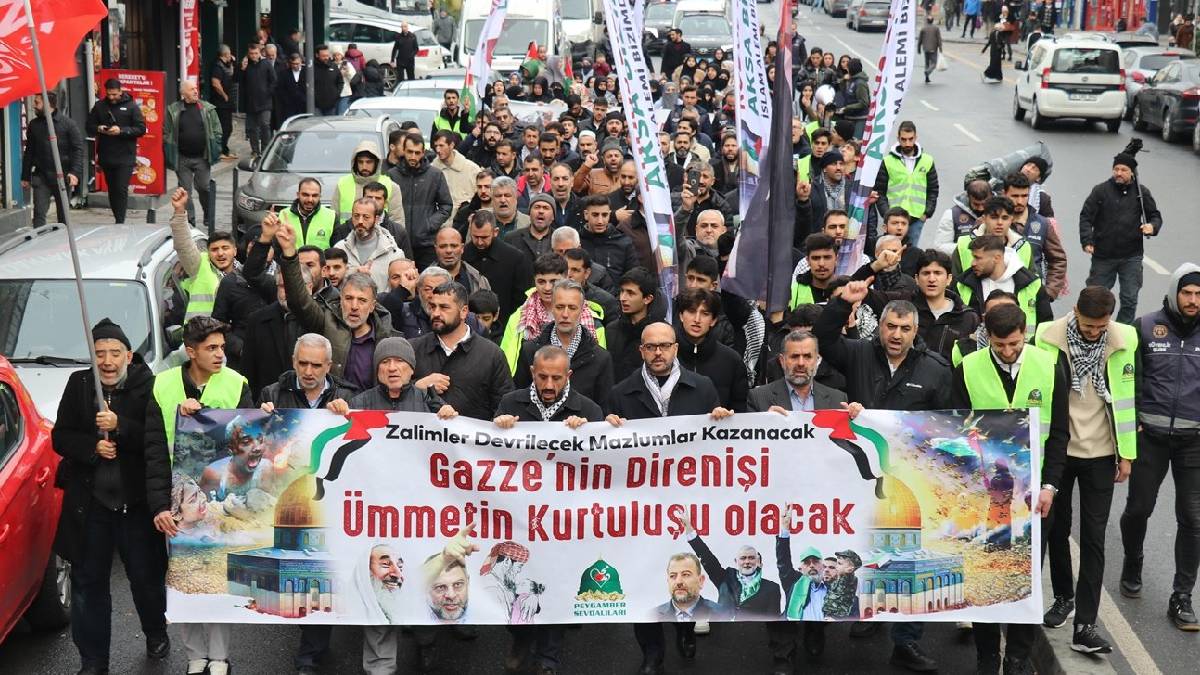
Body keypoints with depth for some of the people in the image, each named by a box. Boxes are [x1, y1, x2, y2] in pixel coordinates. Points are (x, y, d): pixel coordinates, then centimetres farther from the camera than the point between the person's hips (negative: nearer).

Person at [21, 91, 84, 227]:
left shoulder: (68, 123, -4)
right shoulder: (33, 125, 9)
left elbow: (78, 149, -8)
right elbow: (29, 152, 16)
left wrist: (75, 172, -20)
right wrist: (25, 177, 13)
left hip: (62, 176, -2)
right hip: (41, 176, 2)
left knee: (63, 214, 9)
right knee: (39, 213, -9)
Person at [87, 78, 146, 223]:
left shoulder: (131, 106, -2)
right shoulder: (99, 106, 8)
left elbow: (141, 129, -7)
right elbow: (89, 126, 11)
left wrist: (121, 130, -19)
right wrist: (98, 129, -12)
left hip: (125, 157, -4)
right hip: (106, 156, 4)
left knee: (121, 190, -10)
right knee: (112, 190, 11)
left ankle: (120, 222, -9)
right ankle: (118, 220, 21)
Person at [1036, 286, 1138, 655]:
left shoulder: (1124, 340, -7)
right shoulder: (1049, 337, -10)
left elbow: (1125, 398, 0)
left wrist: (1127, 453, 2)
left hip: (1100, 454, 0)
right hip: (1057, 450, 0)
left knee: (1093, 538, -1)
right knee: (1057, 528, 13)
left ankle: (1085, 626, 0)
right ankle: (1064, 597, 36)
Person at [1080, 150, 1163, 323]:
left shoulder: (1141, 192, 3)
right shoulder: (1101, 191, -2)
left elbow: (1155, 216, 11)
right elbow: (1086, 217, -1)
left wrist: (1152, 226, -12)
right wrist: (1086, 241, -14)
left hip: (1131, 257, 1)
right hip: (1103, 255, -1)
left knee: (1130, 299, 3)